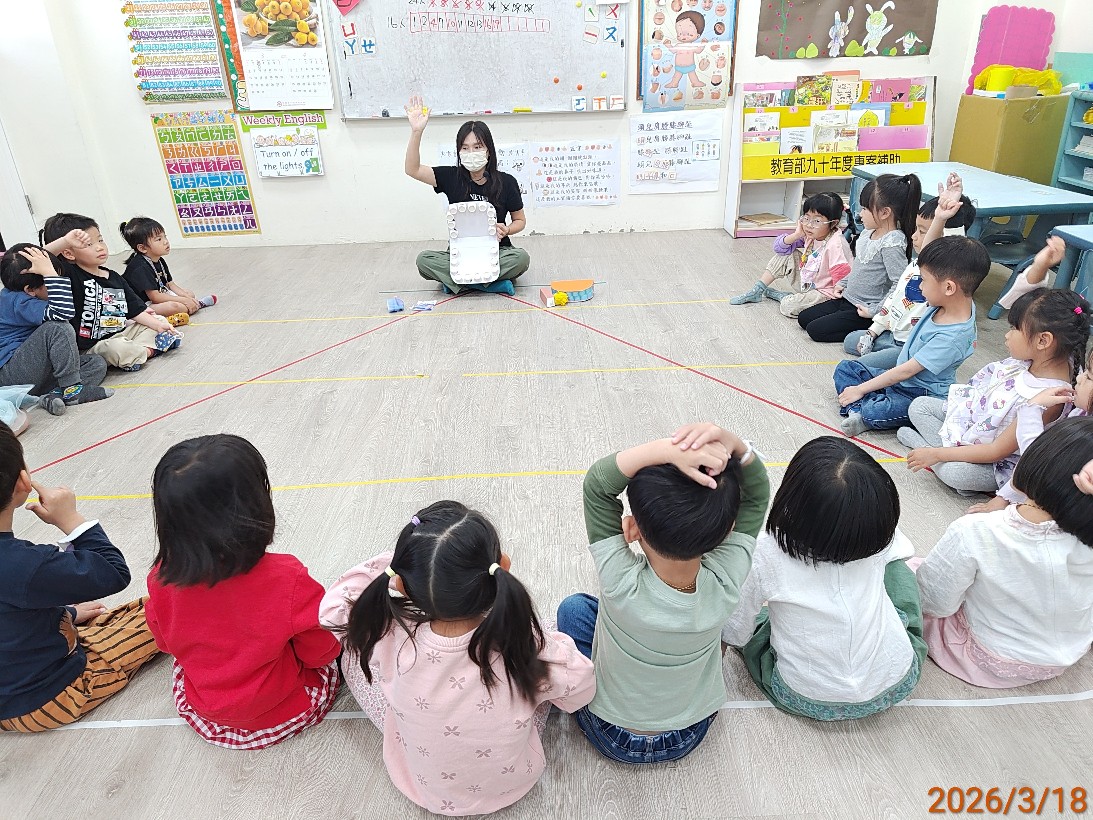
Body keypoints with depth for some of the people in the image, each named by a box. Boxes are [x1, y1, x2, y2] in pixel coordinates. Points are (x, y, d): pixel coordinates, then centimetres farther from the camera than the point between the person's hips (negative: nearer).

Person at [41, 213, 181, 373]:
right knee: (117, 348, -37)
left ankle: (139, 349, -13)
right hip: (93, 346, -8)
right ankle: (150, 350, -7)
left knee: (160, 320, 12)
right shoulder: (69, 275, -12)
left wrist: (158, 325, 3)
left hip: (121, 332, 8)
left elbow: (135, 310, 12)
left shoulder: (114, 278, 9)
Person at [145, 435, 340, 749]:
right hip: (283, 715, -3)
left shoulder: (162, 579, -22)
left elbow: (167, 643, 0)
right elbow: (321, 653, -17)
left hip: (203, 715, 4)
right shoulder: (288, 580, -35)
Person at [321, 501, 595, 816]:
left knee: (354, 653, 12)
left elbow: (332, 607, -12)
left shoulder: (393, 639, -33)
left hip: (425, 788, 0)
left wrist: (395, 560, -19)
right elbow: (582, 690, -13)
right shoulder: (531, 647, -35)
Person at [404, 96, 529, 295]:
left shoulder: (506, 182, -5)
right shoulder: (451, 177, -2)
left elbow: (520, 221, 5)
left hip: (496, 251, -1)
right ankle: (491, 282, -27)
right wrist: (416, 132, -25)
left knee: (521, 257, -32)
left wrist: (506, 230, -18)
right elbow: (412, 170, -12)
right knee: (424, 260, -26)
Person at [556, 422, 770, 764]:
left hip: (614, 739, -2)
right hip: (690, 736, 3)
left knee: (573, 607, 15)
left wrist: (667, 448, -47)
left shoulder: (621, 584, -38)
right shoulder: (725, 584, -31)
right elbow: (757, 494, -21)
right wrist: (732, 445, -41)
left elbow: (597, 484, -33)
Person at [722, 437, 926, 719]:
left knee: (757, 622, 25)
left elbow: (734, 633, -13)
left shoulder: (767, 553, -26)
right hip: (896, 686, 2)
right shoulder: (881, 536, -20)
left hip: (807, 701, -1)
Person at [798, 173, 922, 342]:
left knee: (815, 330, -13)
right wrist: (842, 284, 15)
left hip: (864, 310, -10)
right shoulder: (868, 233, 3)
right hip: (847, 299, 10)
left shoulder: (892, 243, -24)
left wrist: (874, 310, -24)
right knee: (804, 318, 12)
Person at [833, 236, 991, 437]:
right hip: (898, 379, 10)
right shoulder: (952, 301, -6)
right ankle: (858, 409, -15)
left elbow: (906, 371, -26)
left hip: (919, 395, -9)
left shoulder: (952, 337, -30)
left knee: (873, 414, -35)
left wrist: (861, 389, -20)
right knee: (845, 368, 4)